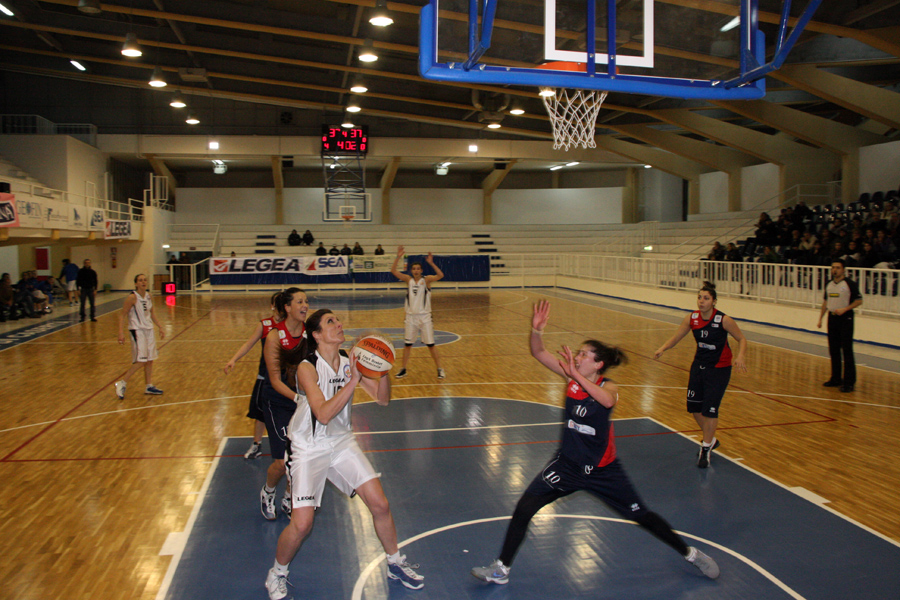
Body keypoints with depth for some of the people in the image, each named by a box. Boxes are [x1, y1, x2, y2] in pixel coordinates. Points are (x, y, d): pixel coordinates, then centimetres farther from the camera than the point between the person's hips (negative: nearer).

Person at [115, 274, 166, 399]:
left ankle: (149, 386, 18)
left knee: (150, 359, 9)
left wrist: (160, 327, 17)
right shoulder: (132, 297, -15)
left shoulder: (149, 296, 5)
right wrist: (121, 332, -20)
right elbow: (122, 315, -13)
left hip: (149, 329, 7)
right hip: (137, 330, -7)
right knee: (140, 360, -11)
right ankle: (122, 383, 0)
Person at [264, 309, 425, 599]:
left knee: (380, 504, 1)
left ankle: (395, 564, 25)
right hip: (309, 449, -5)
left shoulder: (350, 362, -4)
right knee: (301, 523, -12)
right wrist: (352, 382, -36)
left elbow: (382, 398, -6)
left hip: (342, 442, 5)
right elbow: (323, 414, -30)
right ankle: (277, 574, 17)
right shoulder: (307, 368, -20)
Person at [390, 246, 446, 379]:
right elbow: (393, 271, -7)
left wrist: (431, 263, -29)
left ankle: (440, 369, 12)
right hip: (411, 317, 2)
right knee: (407, 344, 8)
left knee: (431, 345, 1)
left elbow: (440, 275, -21)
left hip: (424, 317, -2)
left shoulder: (426, 280, -4)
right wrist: (398, 257, -18)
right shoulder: (408, 280, 3)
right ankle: (403, 369, 19)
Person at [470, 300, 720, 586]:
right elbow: (539, 353, -14)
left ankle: (690, 554, 34)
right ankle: (501, 568, 2)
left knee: (642, 516, 10)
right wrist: (537, 329, -33)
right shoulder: (572, 375, -7)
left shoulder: (608, 386, -17)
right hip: (567, 464, 3)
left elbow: (607, 401, -43)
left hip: (602, 469, -3)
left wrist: (576, 376, -52)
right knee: (524, 506, -10)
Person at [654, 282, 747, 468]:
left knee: (710, 409, -8)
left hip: (719, 369, -5)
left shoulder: (724, 320, -18)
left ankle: (706, 449, 11)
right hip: (699, 365, 5)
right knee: (694, 406, 9)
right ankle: (711, 440, 33)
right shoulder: (691, 318, -7)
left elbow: (742, 339, -8)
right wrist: (662, 349, -18)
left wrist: (740, 356, -26)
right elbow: (675, 337, 0)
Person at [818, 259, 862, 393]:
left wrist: (844, 309, -19)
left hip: (845, 318, -7)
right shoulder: (829, 284, 11)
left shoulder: (850, 284, -8)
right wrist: (820, 318, 15)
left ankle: (849, 382, -3)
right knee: (833, 350, 11)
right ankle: (836, 379, 20)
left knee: (847, 351, -6)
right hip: (832, 318, 7)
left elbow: (859, 301, -8)